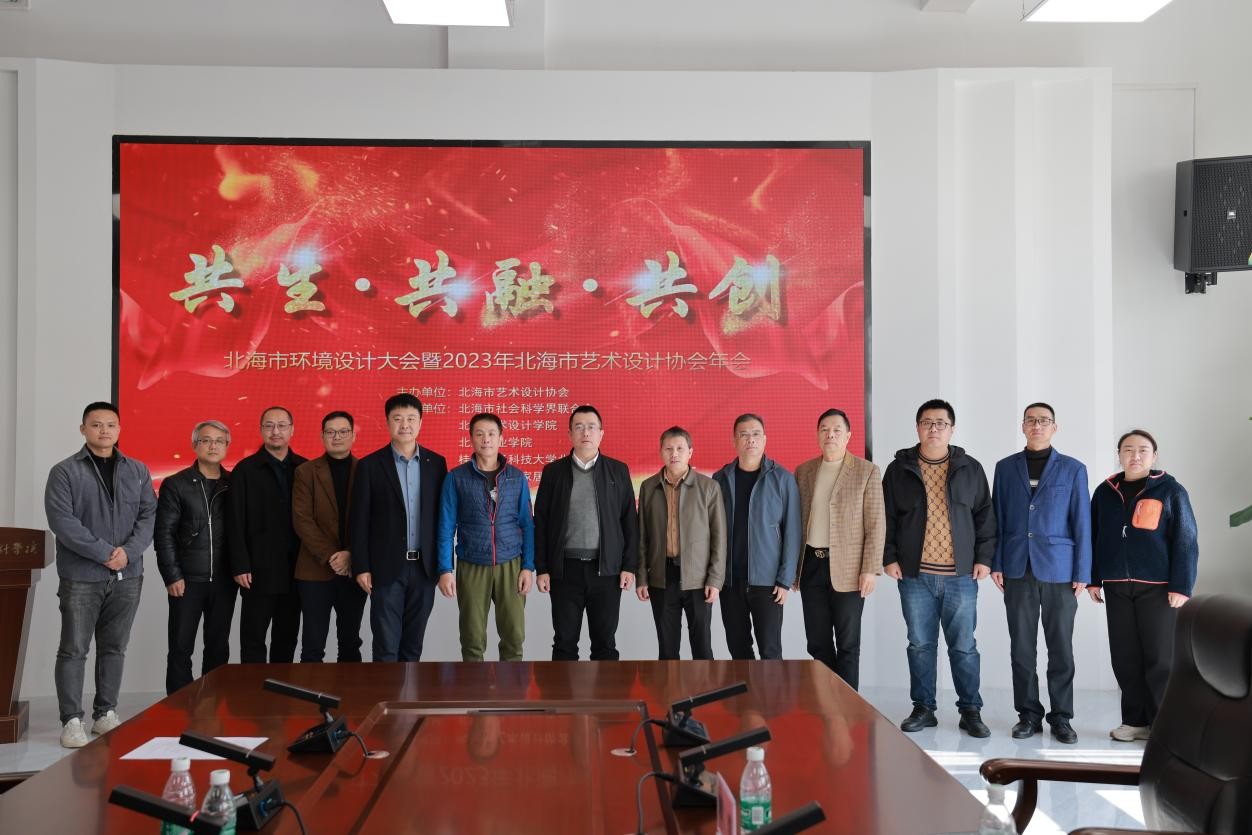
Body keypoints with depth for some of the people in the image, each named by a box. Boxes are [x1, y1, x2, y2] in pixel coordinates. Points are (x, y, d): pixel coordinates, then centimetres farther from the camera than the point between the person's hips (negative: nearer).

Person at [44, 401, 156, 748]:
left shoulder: (137, 471, 9)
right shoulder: (64, 472, -3)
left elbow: (149, 515, 4)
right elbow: (62, 521, -13)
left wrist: (129, 551, -13)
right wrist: (105, 553, -17)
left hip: (127, 577, 4)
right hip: (81, 577, -3)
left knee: (115, 649, 10)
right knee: (74, 650, 0)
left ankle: (106, 714, 20)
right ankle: (71, 720, 8)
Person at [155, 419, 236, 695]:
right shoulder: (176, 484, 1)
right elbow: (164, 534, -3)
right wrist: (172, 576, -9)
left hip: (224, 580, 2)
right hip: (187, 580, -2)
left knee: (219, 648, 8)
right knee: (181, 648, 2)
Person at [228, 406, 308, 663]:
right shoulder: (245, 470, 1)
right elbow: (236, 523, -3)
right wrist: (240, 566, -10)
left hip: (294, 571, 3)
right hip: (259, 571, -3)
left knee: (287, 638, 10)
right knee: (253, 640, 2)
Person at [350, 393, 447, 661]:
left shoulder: (436, 463, 5)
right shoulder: (370, 465, -3)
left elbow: (441, 515, 8)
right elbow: (359, 521, -3)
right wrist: (361, 567, -7)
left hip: (424, 566, 3)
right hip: (386, 567, -3)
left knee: (413, 642, 11)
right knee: (386, 644, -1)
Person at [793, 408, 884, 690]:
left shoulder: (867, 472, -2)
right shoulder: (803, 472, 9)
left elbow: (876, 525, -5)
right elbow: (796, 521, 12)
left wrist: (870, 569, -11)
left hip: (848, 569, -4)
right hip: (811, 564, 4)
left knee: (847, 645, 3)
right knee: (817, 643, 9)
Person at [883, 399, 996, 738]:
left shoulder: (970, 469, 6)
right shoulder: (899, 469, 5)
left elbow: (984, 516, 8)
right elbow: (887, 517, 6)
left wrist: (984, 558, 1)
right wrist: (889, 557, 0)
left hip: (961, 576, 0)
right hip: (915, 574, 0)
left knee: (964, 647, 4)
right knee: (920, 645, 7)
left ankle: (970, 711, 14)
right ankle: (923, 709, 18)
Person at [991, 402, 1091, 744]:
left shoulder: (1072, 469, 4)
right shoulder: (1006, 468, 9)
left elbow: (1081, 523, 2)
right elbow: (997, 518, 9)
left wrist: (1082, 573, -2)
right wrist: (995, 563, 3)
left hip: (1059, 571, -1)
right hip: (1017, 571, 1)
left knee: (1061, 648, 3)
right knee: (1021, 647, 5)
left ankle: (1061, 717, 13)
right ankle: (1028, 714, 15)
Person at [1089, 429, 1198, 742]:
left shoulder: (1171, 491, -1)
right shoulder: (1105, 492, 9)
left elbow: (1186, 541, -5)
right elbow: (1093, 537, 12)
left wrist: (1181, 585, -11)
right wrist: (1093, 579, 7)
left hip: (1158, 587, -4)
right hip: (1117, 587, 4)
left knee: (1160, 657, -1)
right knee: (1125, 657, 7)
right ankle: (1135, 720, 17)